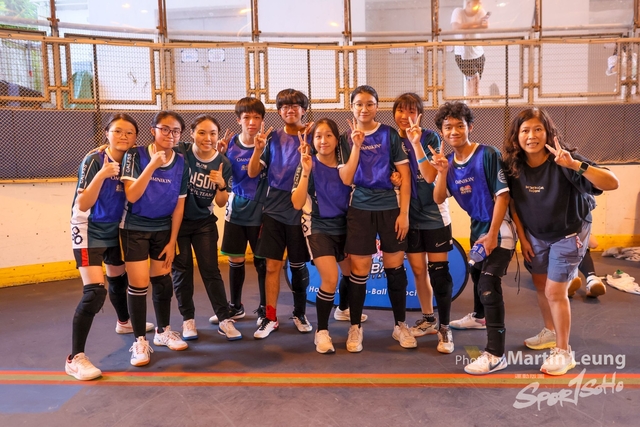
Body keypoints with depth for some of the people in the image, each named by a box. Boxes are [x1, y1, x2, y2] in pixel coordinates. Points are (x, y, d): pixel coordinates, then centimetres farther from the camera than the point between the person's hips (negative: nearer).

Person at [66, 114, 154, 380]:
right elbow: (83, 205, -25)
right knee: (95, 292, -17)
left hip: (115, 231, 6)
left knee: (119, 279, 25)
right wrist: (101, 175, -37)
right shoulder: (93, 161, -21)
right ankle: (75, 359, -9)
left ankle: (124, 322, 53)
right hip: (90, 232, -6)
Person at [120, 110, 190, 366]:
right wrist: (152, 165, -32)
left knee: (163, 280, 10)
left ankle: (163, 331, 29)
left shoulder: (181, 163, -6)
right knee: (139, 284, -4)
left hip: (163, 228, 3)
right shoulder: (136, 155, -15)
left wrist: (172, 242, -1)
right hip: (135, 228, -3)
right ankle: (140, 341, 10)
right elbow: (131, 196, -23)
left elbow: (179, 206, -1)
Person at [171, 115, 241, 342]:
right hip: (177, 221, -1)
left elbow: (221, 203, -5)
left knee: (211, 270, 1)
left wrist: (221, 185, -23)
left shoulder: (223, 163, -8)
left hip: (204, 222, 1)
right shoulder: (180, 153, -15)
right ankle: (188, 320, 20)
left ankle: (225, 320, 7)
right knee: (182, 271, 7)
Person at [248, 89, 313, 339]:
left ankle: (300, 313, 27)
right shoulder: (274, 138, 5)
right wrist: (258, 148, -16)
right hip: (274, 210, 2)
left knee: (298, 265, 9)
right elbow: (253, 172, 1)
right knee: (272, 265, 3)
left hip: (299, 210, -2)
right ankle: (270, 318, 13)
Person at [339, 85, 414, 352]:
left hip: (390, 208, 0)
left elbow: (405, 175, -1)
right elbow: (346, 179, -7)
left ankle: (400, 325, 22)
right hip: (360, 210, 0)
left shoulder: (390, 134, 0)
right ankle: (355, 327, 17)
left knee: (395, 267, 6)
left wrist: (404, 212, -6)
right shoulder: (346, 139, 2)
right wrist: (357, 146, -16)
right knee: (359, 271, 2)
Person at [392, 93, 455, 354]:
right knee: (418, 270, 11)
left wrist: (415, 143, -27)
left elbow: (430, 176, -20)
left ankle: (444, 327, 8)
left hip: (433, 213, -3)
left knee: (438, 270, -3)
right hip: (408, 214, 3)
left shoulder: (431, 138, -8)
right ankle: (428, 320, 28)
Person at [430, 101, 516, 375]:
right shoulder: (449, 161, 2)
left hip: (498, 228, -7)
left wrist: (492, 235, -20)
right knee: (477, 274, 25)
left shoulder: (487, 155, -17)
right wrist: (443, 172, -22)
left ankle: (495, 354, -15)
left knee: (489, 283, -18)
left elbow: (503, 196, -18)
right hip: (478, 226, 8)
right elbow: (438, 199, -5)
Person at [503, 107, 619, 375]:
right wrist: (522, 237, 1)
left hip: (568, 235, -5)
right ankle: (550, 332, 41)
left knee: (555, 291, -6)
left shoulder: (562, 163, -30)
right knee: (540, 285, 17)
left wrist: (576, 165, -52)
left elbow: (611, 183, -39)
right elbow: (513, 202, -1)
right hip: (535, 235, 5)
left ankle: (564, 352, 11)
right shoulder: (513, 166, -15)